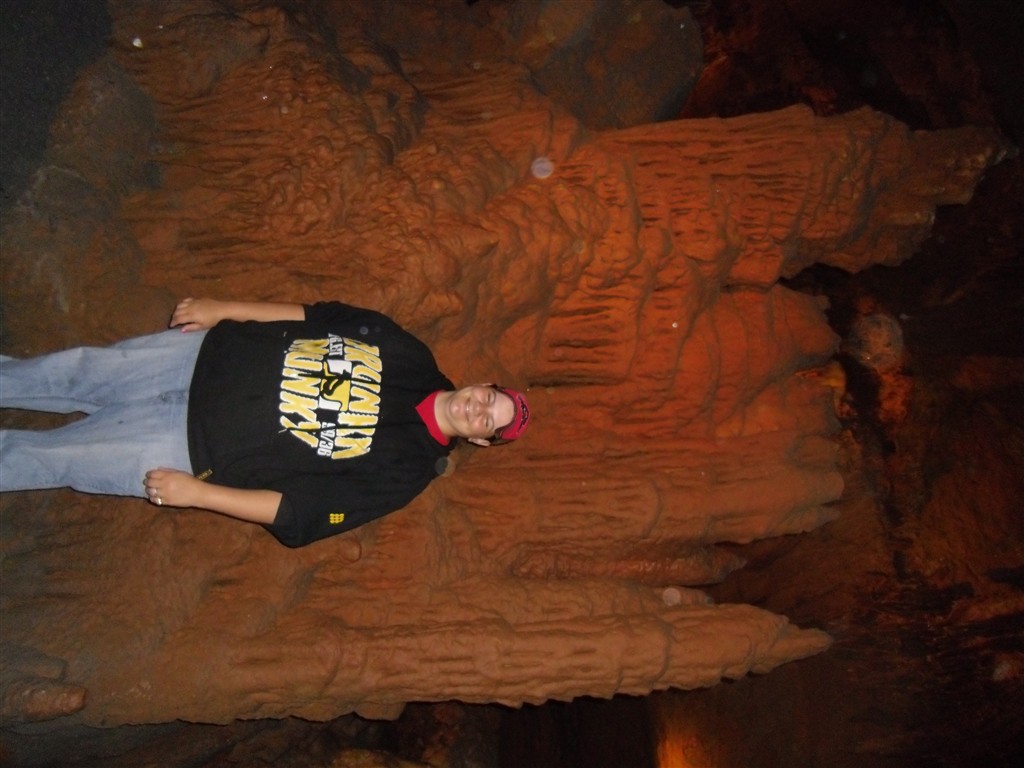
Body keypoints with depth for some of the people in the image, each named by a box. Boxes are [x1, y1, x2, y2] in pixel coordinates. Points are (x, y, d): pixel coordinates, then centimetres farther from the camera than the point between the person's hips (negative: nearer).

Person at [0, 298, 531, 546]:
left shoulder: (404, 470, -15)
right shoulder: (412, 357, -2)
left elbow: (298, 516, -18)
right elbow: (322, 316, 6)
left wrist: (195, 493, -21)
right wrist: (223, 310, 1)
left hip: (196, 446, -4)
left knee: (49, 458, -2)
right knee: (77, 371, 4)